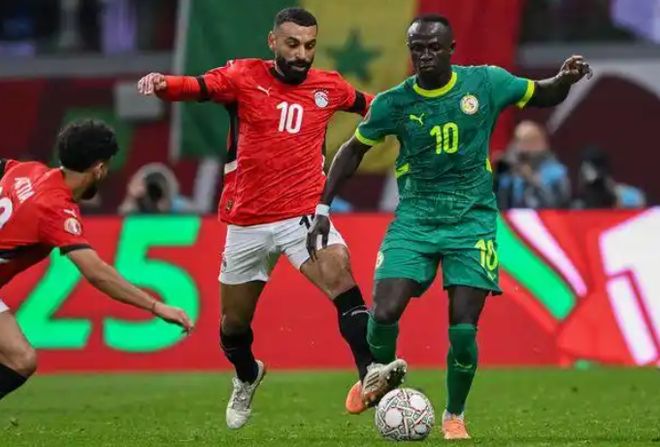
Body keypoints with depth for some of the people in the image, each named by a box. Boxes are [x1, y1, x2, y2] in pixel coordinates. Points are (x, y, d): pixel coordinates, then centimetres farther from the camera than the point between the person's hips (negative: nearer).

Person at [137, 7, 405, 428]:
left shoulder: (329, 86, 3)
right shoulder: (245, 77, -6)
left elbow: (368, 104, 22)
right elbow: (198, 87, -22)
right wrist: (163, 84, -42)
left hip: (304, 215, 0)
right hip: (247, 222, 0)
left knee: (341, 277, -28)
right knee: (235, 320, 15)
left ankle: (370, 377, -38)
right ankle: (246, 378, 47)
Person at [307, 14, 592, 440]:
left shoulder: (487, 83, -6)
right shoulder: (393, 103, -5)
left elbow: (544, 95, 9)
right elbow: (354, 151, 9)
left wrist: (566, 78, -14)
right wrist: (323, 209, 5)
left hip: (472, 221, -1)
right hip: (415, 219, 1)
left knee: (463, 329, -9)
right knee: (384, 313, -16)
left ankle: (455, 417, 15)